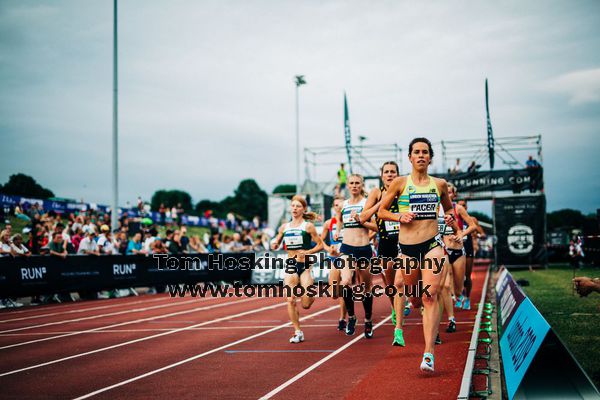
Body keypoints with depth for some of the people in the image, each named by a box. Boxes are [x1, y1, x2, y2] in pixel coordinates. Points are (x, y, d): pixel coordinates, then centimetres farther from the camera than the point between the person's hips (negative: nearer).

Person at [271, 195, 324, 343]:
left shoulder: (308, 226, -2)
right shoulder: (284, 227, 9)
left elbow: (320, 245, -2)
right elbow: (275, 245, 17)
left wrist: (308, 252, -17)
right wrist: (274, 245, -6)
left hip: (305, 265, -3)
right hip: (290, 266, 3)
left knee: (305, 304, -7)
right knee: (290, 300, -7)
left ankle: (311, 293, 29)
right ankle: (298, 332, 6)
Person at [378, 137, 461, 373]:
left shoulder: (440, 184, 9)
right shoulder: (400, 183, 3)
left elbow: (448, 208, 26)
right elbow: (381, 212, 7)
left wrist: (452, 221, 5)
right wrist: (399, 216, -10)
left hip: (432, 244, 0)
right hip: (407, 247, 1)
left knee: (430, 296, -12)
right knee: (414, 295, 9)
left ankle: (429, 353, -14)